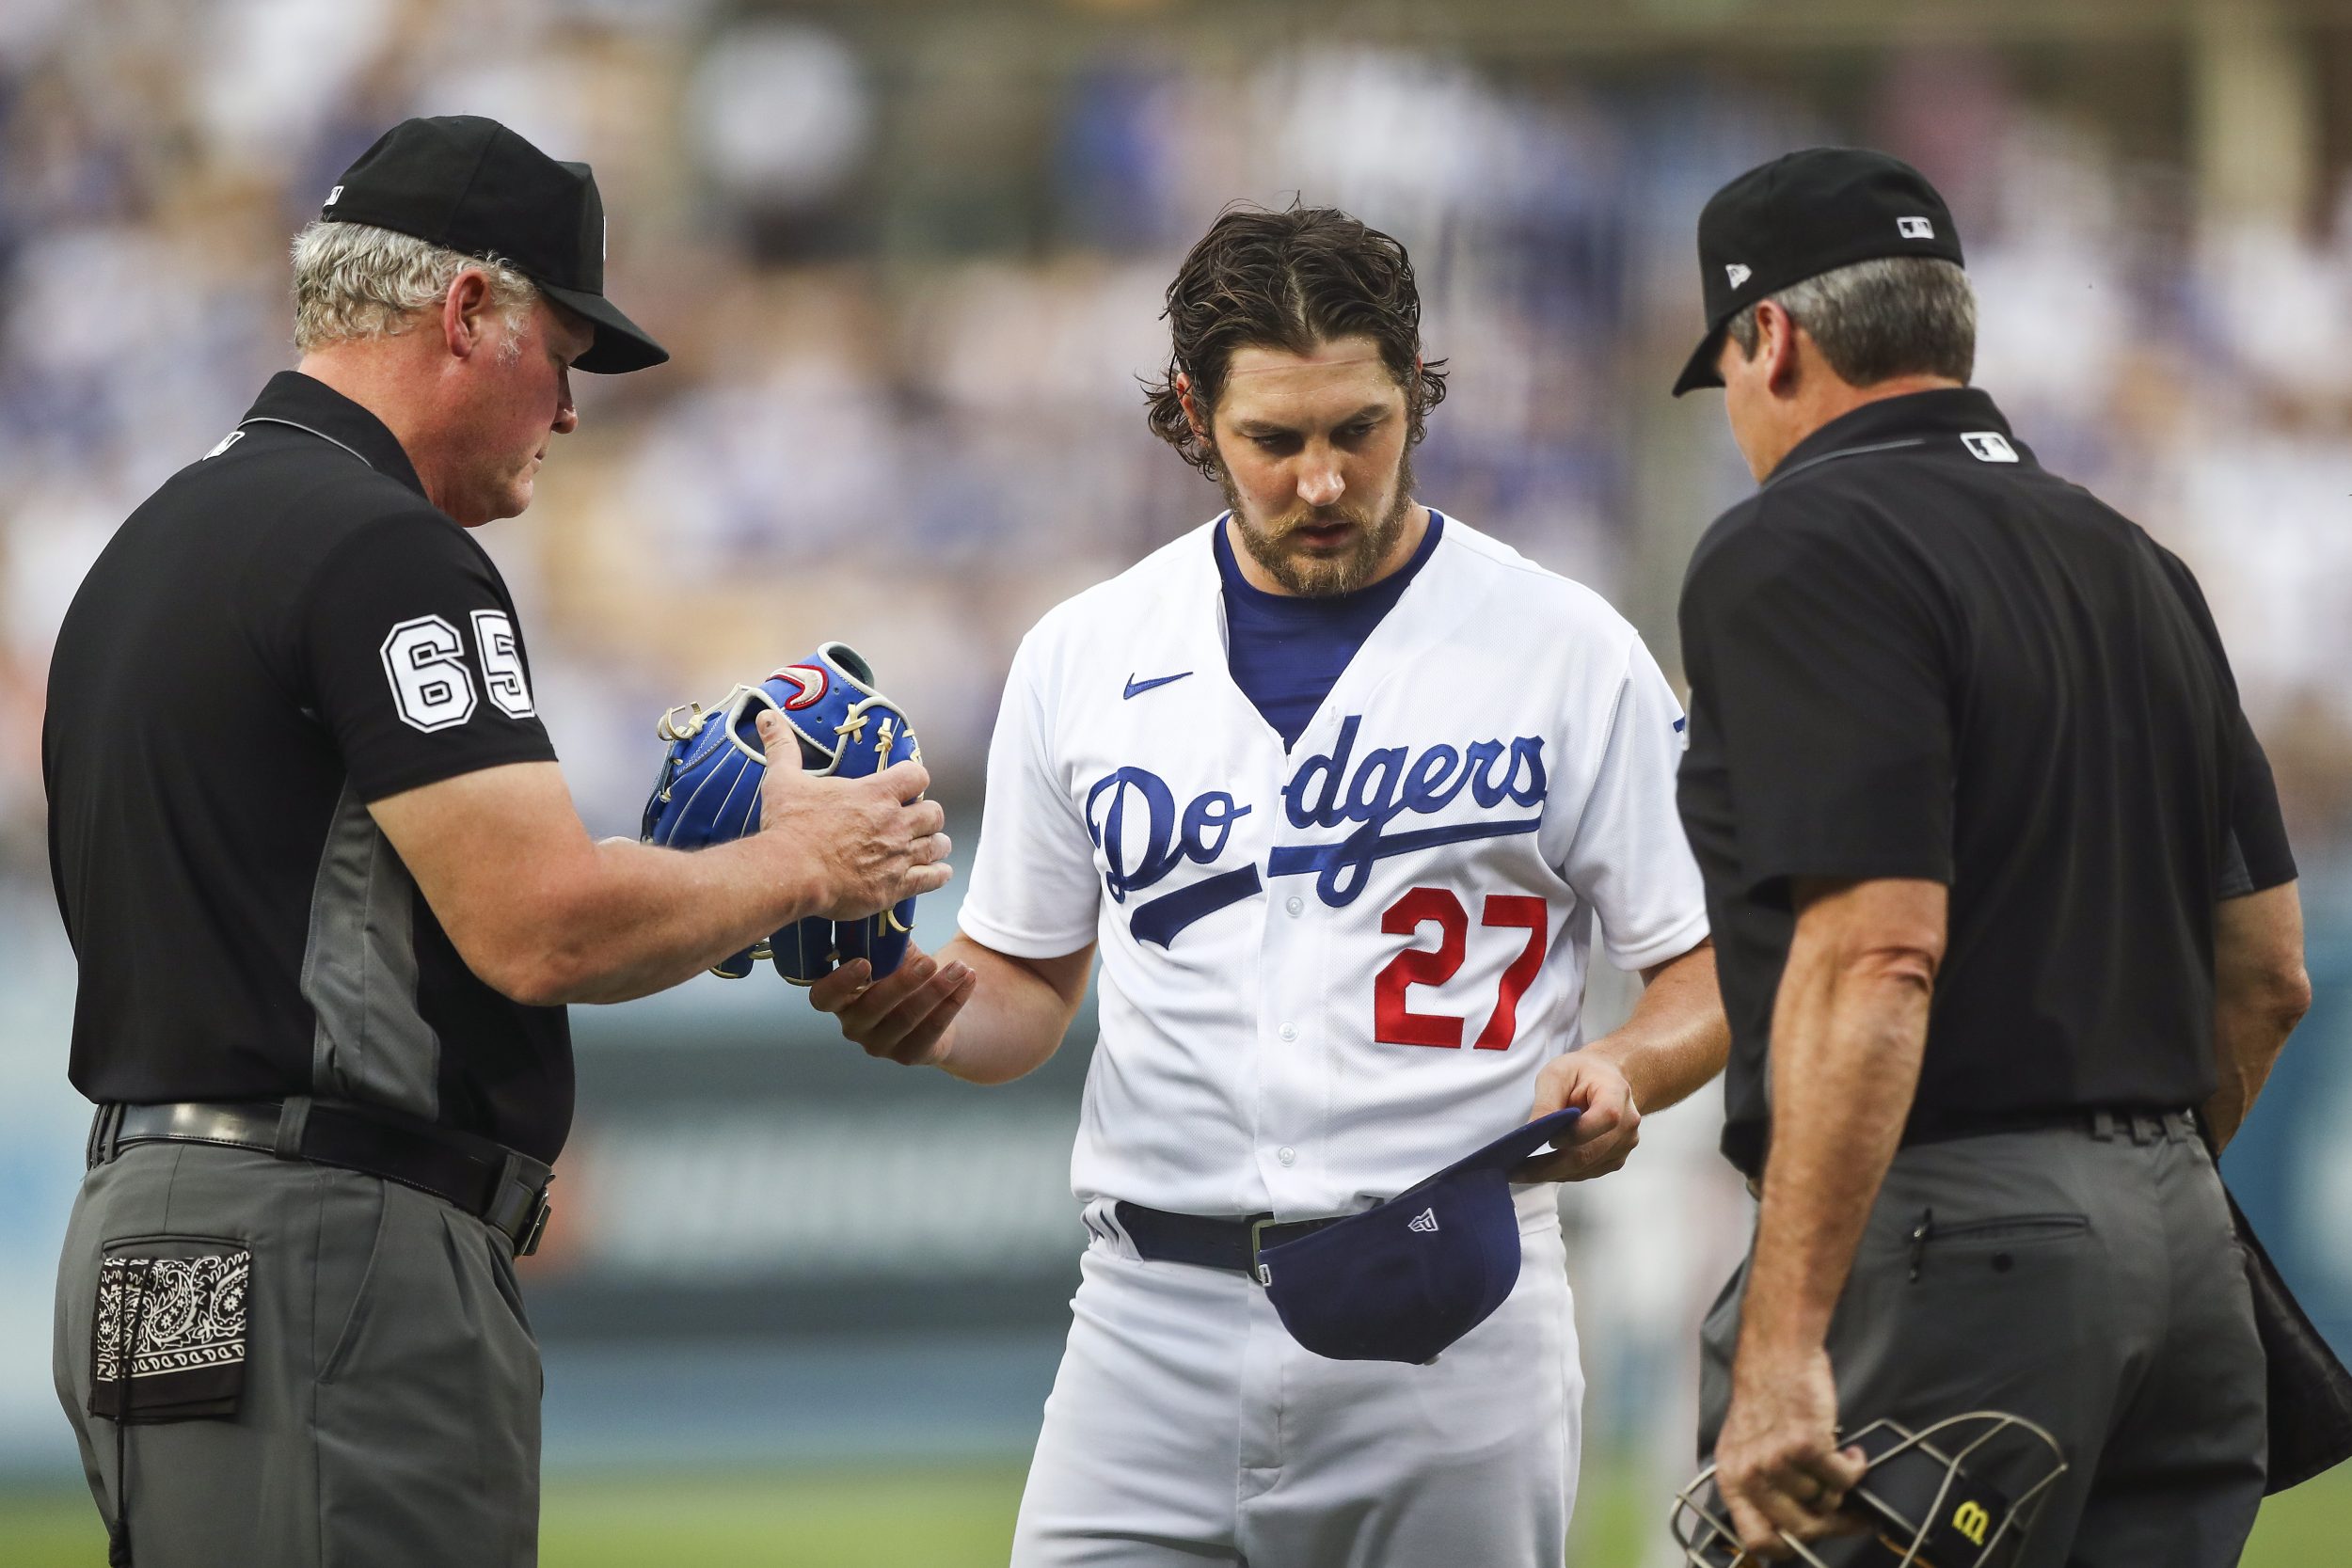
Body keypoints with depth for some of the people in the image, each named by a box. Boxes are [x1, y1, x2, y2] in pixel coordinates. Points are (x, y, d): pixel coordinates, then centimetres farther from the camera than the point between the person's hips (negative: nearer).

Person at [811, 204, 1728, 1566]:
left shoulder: (1567, 651, 2)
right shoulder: (1084, 657, 10)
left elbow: (1716, 969, 4)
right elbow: (1029, 987, 19)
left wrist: (1622, 1072, -18)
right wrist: (925, 1008, -4)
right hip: (1161, 1324, 2)